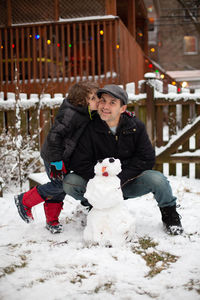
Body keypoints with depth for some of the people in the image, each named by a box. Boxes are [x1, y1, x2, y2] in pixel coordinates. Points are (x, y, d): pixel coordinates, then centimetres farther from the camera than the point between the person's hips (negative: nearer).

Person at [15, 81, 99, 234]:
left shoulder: (88, 114, 0)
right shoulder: (71, 115, -28)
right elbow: (54, 136, -31)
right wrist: (56, 162, -29)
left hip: (65, 157, 8)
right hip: (53, 157, -8)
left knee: (61, 187, 11)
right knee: (59, 184, -6)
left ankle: (52, 221, 25)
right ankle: (24, 200, 12)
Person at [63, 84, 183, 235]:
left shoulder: (136, 126, -9)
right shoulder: (90, 129, -13)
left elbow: (147, 159, -11)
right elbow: (78, 163, -14)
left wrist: (121, 179, -22)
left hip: (128, 184, 0)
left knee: (157, 179, -29)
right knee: (69, 182, -23)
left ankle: (169, 214, 5)